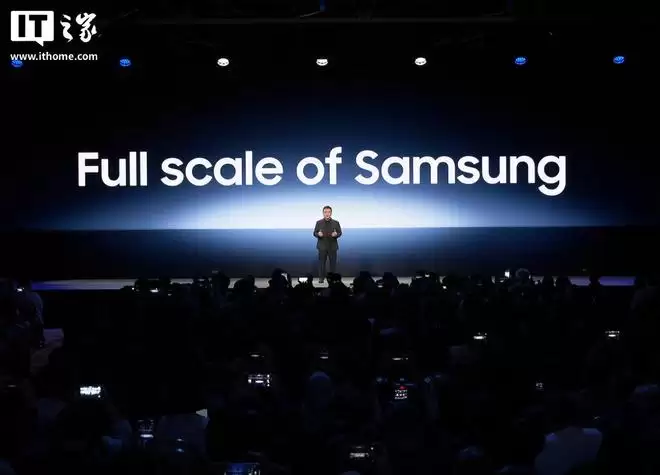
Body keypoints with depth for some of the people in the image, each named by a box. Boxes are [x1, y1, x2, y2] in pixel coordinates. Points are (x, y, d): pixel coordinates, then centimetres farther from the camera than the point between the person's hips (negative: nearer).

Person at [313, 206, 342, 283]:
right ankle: (321, 278, 7)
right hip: (322, 246, 0)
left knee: (333, 262, 3)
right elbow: (314, 233, 4)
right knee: (322, 262, 1)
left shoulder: (336, 223, 5)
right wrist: (318, 234, -19)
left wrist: (336, 234, -19)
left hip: (332, 246, 0)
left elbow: (340, 233, 4)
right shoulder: (319, 222, 5)